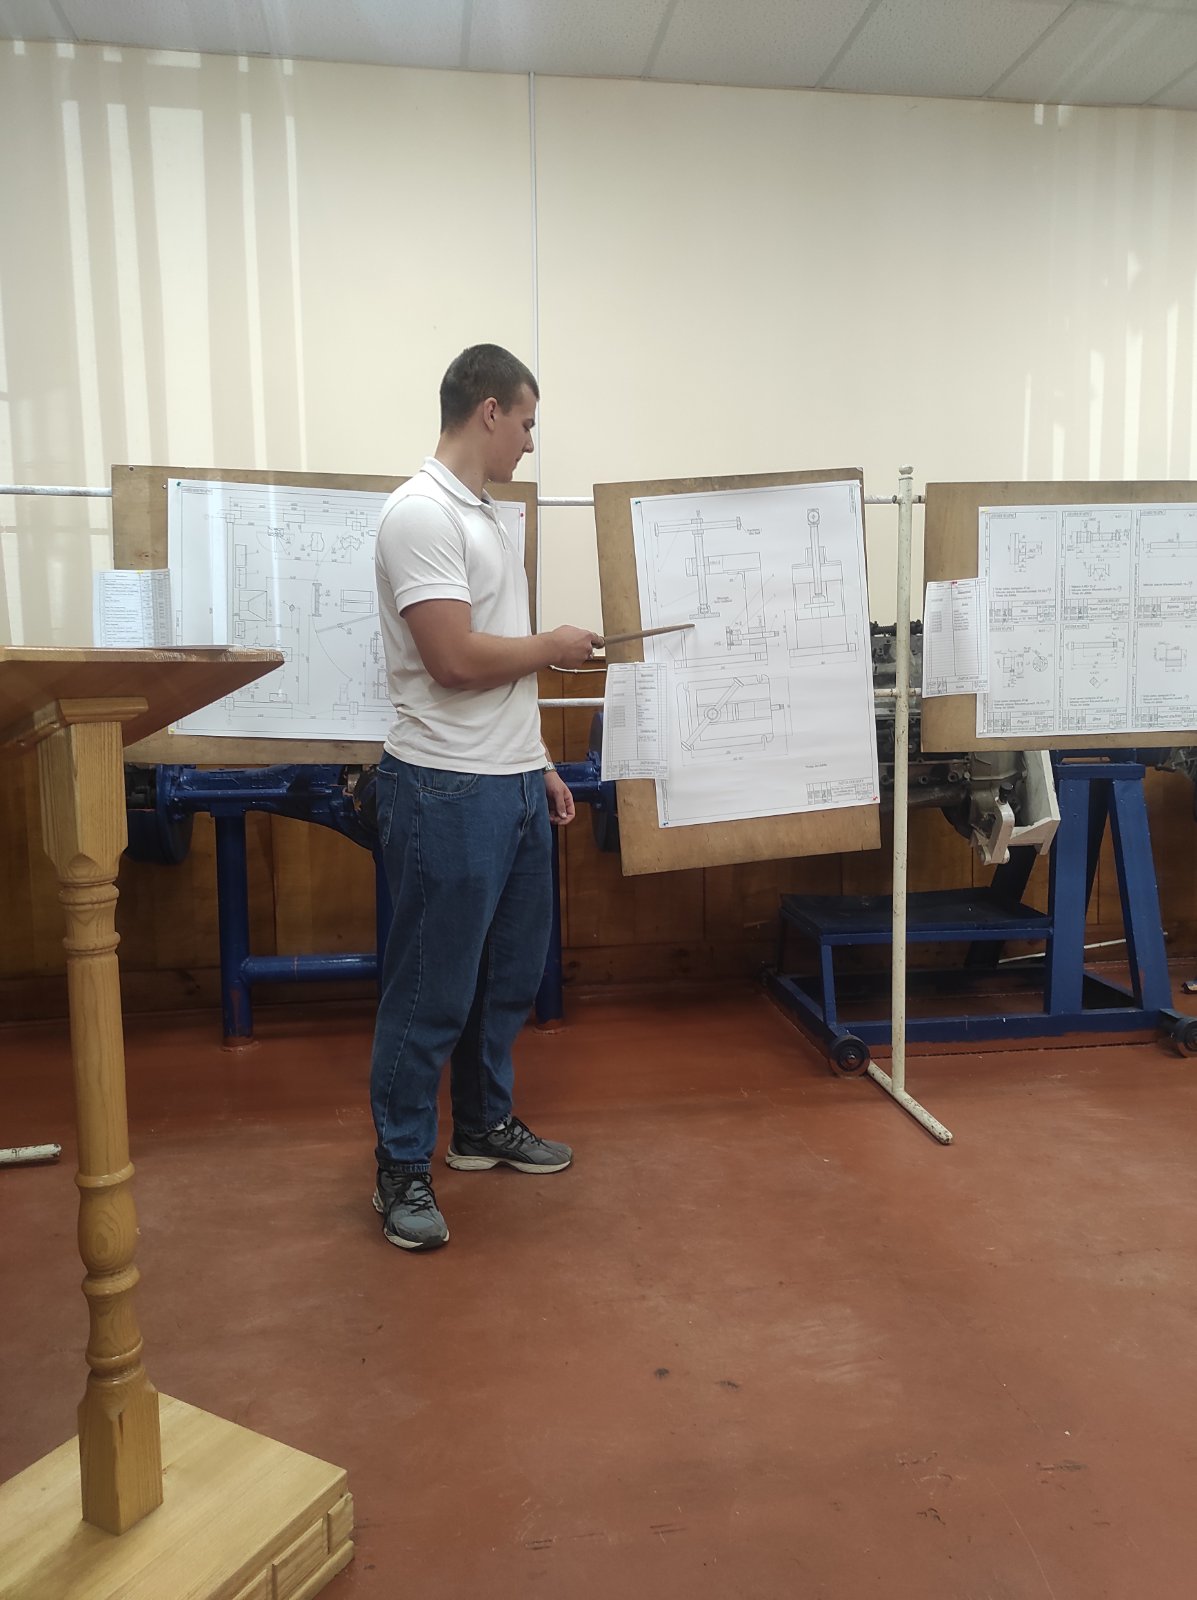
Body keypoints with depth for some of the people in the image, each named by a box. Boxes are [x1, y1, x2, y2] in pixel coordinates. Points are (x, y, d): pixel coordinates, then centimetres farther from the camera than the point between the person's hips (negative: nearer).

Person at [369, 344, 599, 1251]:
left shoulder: (485, 515, 16)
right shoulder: (422, 513, -14)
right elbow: (457, 659, -23)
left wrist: (540, 763, 18)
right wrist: (555, 647, -7)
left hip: (514, 785, 10)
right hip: (450, 792, -10)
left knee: (510, 974, 18)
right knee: (431, 994, 1)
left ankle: (484, 1125, 36)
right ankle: (403, 1169, 18)